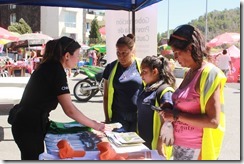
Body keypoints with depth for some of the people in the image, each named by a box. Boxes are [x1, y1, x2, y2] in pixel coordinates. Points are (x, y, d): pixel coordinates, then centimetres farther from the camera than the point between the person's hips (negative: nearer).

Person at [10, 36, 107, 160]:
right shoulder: (56, 70, -18)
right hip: (29, 127, -9)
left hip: (30, 124, 9)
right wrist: (94, 125, -13)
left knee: (33, 159, 19)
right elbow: (69, 110, -22)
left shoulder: (49, 67, 10)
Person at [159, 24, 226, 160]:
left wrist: (176, 116, -19)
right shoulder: (190, 72, 7)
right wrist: (171, 110, 2)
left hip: (195, 149, -7)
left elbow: (213, 121, -21)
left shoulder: (209, 74, -16)